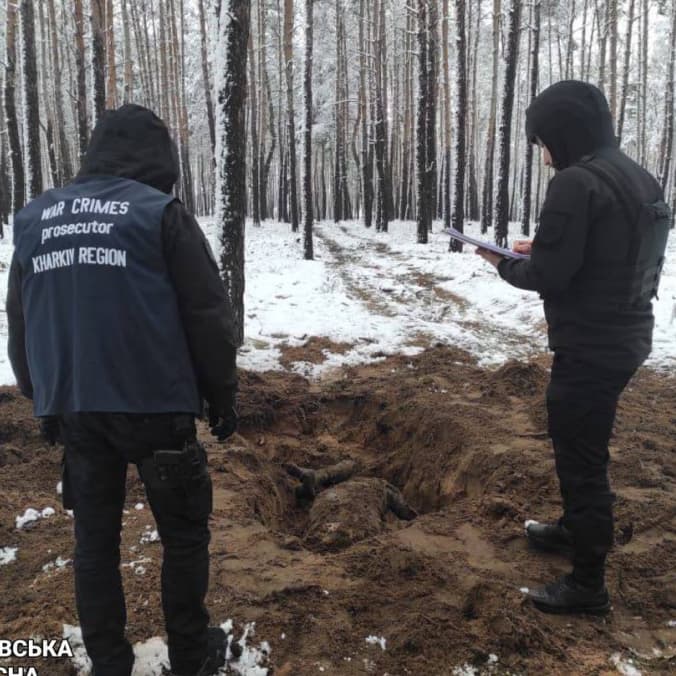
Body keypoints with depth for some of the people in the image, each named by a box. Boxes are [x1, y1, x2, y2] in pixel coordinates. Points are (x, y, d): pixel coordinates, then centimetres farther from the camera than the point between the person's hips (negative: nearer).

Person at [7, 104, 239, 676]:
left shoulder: (34, 218, 10)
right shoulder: (160, 213, -6)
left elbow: (20, 325, 15)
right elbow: (208, 317, -7)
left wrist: (42, 396, 24)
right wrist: (223, 395, 3)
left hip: (72, 408, 5)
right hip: (153, 405, -4)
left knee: (95, 537, 15)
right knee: (184, 531, 11)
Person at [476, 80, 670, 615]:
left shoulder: (577, 182, -20)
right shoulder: (640, 178, 11)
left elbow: (548, 276, -21)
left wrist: (505, 263, -1)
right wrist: (542, 249, 11)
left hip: (590, 346, -10)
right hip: (627, 337, 10)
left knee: (580, 456, 2)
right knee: (583, 446, 25)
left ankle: (588, 585, 15)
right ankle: (576, 529, 44)